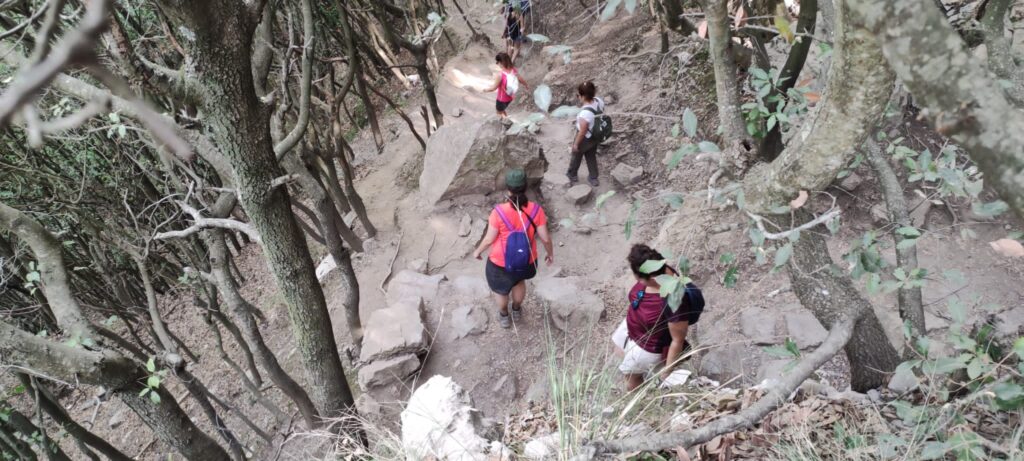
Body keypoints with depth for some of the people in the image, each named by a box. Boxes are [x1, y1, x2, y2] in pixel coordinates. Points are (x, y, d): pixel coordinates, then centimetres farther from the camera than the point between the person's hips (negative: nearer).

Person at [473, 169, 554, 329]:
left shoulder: (499, 212, -27)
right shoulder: (536, 210, -21)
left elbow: (489, 239, -17)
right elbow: (545, 237, -13)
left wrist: (478, 251, 3)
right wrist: (550, 253, 7)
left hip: (500, 262, -2)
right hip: (526, 260, 3)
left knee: (500, 288, 29)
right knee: (519, 281, 36)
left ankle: (504, 317, 52)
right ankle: (516, 311, 57)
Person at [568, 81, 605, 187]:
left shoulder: (585, 114, -43)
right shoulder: (599, 101, -20)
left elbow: (582, 132, -28)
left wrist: (576, 144, -11)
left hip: (585, 139, -6)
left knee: (576, 157, 25)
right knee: (591, 157, 30)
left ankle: (572, 175, 52)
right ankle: (594, 179, 47)